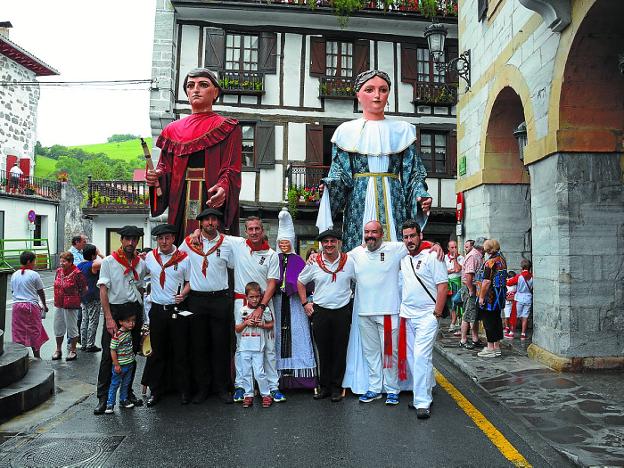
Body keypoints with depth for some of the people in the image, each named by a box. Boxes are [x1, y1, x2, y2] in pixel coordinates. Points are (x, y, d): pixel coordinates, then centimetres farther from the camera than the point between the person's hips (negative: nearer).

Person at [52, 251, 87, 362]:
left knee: (72, 328, 5)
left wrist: (75, 297, 1)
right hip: (58, 305, 7)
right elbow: (57, 285, 19)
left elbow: (84, 289, -10)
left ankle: (73, 351, 18)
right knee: (58, 327, 15)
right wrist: (56, 299, 13)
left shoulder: (76, 273, -16)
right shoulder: (59, 271, 5)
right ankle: (58, 350, 30)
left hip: (71, 306, -7)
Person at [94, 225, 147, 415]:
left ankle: (127, 392, 24)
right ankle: (103, 397, 6)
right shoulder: (109, 261, -3)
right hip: (115, 309, -4)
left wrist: (139, 315, 11)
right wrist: (109, 318, -17)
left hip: (135, 311, 4)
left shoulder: (141, 263, 9)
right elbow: (103, 290, -9)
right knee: (109, 355, -3)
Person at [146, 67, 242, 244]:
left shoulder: (228, 128, 6)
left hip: (213, 199, -3)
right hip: (180, 202, 4)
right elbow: (165, 168, 15)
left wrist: (223, 189, -26)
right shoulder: (173, 129, 19)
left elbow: (232, 170, -5)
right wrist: (156, 178, -8)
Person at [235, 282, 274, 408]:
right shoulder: (241, 310, 3)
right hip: (244, 347, 3)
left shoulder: (264, 310, -1)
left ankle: (266, 394, 11)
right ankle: (248, 395, 21)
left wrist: (261, 324, -9)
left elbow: (271, 325, 8)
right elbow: (237, 329, 7)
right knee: (246, 373, 8)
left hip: (258, 347, -2)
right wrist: (246, 323, -10)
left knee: (259, 373, -5)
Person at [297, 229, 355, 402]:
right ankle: (324, 387, 19)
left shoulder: (349, 261, 0)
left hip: (342, 311, -1)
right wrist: (305, 303, 8)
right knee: (323, 351, 7)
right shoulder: (314, 263, 2)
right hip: (320, 311, 1)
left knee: (340, 351, 4)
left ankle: (336, 387, 16)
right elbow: (300, 282, 15)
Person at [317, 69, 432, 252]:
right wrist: (329, 187, -15)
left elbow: (413, 173, 10)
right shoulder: (346, 131, 11)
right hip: (359, 202, -1)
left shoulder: (402, 130, 14)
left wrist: (421, 195, -8)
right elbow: (339, 174, 6)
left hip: (393, 199, 1)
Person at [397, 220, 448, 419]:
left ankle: (422, 403, -7)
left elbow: (443, 286, -10)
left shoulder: (432, 256, -7)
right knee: (412, 358, 11)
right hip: (407, 316, 7)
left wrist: (437, 314, -14)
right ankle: (425, 394, 24)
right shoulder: (403, 258, 11)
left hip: (427, 315, -7)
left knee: (421, 356, -13)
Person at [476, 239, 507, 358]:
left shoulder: (490, 262, -18)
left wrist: (481, 297, -16)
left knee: (489, 321, -1)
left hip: (490, 296, -9)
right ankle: (497, 347, 22)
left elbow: (487, 282, -22)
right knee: (497, 320, 14)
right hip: (500, 295, 9)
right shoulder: (502, 260, 10)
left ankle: (491, 349, 5)